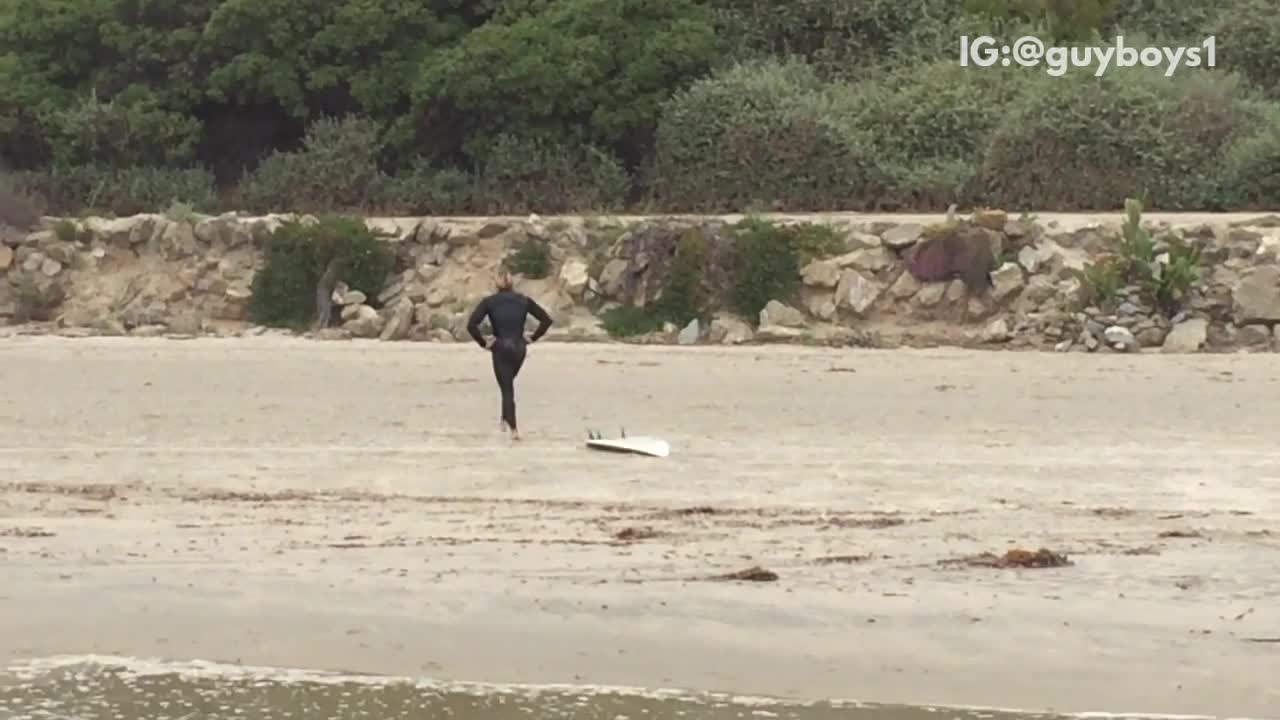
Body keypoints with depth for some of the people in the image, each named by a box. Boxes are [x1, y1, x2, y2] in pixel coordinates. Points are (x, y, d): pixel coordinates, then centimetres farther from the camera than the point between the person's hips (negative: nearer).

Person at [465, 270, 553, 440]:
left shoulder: (489, 302, -4)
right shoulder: (524, 300, 3)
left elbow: (471, 325, -14)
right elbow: (546, 320, 2)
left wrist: (483, 343, -5)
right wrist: (532, 338, 7)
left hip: (501, 349, -3)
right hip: (519, 348, 3)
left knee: (507, 389, 1)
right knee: (508, 384, 28)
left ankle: (514, 429, -9)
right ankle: (506, 418, 30)